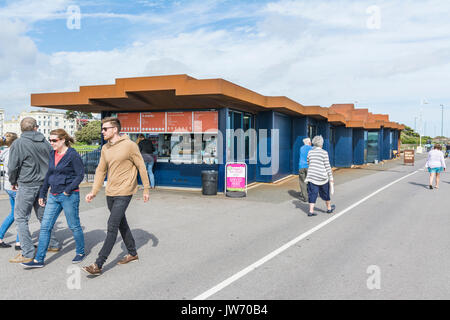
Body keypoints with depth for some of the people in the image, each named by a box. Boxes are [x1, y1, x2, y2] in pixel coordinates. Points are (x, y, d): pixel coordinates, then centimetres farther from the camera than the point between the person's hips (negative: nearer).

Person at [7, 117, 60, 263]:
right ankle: (53, 244, 25)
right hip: (43, 184, 6)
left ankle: (27, 253, 0)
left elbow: (12, 167, -9)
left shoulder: (18, 144, -9)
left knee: (21, 218, 2)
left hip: (27, 185, -5)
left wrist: (13, 182, 9)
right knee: (43, 216, 18)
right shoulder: (45, 143, 4)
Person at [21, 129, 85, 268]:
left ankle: (80, 252, 26)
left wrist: (68, 190, -17)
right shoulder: (52, 155, 10)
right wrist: (42, 194, 18)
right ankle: (39, 260, 11)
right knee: (45, 226, 5)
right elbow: (48, 175, 17)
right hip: (54, 196, 7)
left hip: (69, 196, -7)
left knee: (74, 226, 6)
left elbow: (80, 175, -12)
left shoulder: (73, 155, -11)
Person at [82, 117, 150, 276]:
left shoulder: (129, 145, -11)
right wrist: (93, 192, 5)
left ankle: (98, 265, -5)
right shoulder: (105, 148, 9)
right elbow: (100, 171, 12)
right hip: (110, 193, 8)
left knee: (112, 227, -9)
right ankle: (132, 253, 34)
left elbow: (141, 167, -6)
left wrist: (146, 189, -3)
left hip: (123, 193, -7)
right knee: (121, 224, 17)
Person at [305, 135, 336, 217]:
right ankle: (329, 208, 32)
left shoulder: (310, 152, 5)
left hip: (311, 176, 3)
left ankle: (311, 211, -3)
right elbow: (327, 166, -9)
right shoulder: (324, 153, -9)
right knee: (325, 193, 15)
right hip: (322, 176, -3)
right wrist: (331, 177, -2)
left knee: (312, 194, 5)